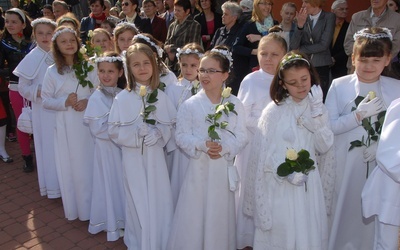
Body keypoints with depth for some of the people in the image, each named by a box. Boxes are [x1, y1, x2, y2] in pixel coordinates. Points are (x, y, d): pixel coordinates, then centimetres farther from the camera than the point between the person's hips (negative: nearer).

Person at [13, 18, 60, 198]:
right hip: (44, 112, -3)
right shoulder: (32, 58, -6)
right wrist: (40, 92, -20)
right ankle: (52, 185, 21)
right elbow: (23, 87, -5)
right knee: (49, 146, 6)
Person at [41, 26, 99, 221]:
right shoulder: (52, 71, 0)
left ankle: (92, 206, 23)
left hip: (87, 123, 0)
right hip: (65, 125, 1)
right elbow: (46, 100, 2)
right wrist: (65, 102, -14)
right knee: (70, 166, 7)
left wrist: (88, 102, -14)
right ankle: (74, 208, 25)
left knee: (90, 164, 6)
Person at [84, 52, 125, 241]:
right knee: (111, 183, 9)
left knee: (124, 182, 15)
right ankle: (112, 225, 26)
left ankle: (122, 220, 34)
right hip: (107, 147, -5)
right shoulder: (96, 98, -14)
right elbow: (97, 129, -19)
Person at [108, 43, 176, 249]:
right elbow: (114, 131, -9)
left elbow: (171, 126, 3)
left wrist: (157, 133, -16)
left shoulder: (161, 96, 0)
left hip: (156, 156, 2)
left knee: (159, 202, 10)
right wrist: (138, 132, -21)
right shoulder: (122, 98, -8)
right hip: (133, 158, -2)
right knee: (138, 203, 10)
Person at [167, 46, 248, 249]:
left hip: (224, 167, 1)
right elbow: (181, 136, -7)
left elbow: (241, 136, -4)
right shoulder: (189, 105, -5)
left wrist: (224, 148, -21)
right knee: (193, 217, 6)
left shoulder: (235, 104, -1)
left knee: (220, 216, 14)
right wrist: (202, 145, -23)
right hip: (198, 167, -1)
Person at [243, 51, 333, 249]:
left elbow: (324, 147, -4)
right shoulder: (274, 111, -10)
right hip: (279, 185, -4)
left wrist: (317, 114, -12)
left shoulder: (318, 109, 4)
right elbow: (264, 152, -10)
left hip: (309, 184, 4)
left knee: (309, 234, 15)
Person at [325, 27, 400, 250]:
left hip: (380, 164, 1)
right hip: (344, 163, -1)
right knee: (341, 211, 9)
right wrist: (359, 114, -18)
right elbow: (328, 126, -9)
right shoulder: (339, 85, -5)